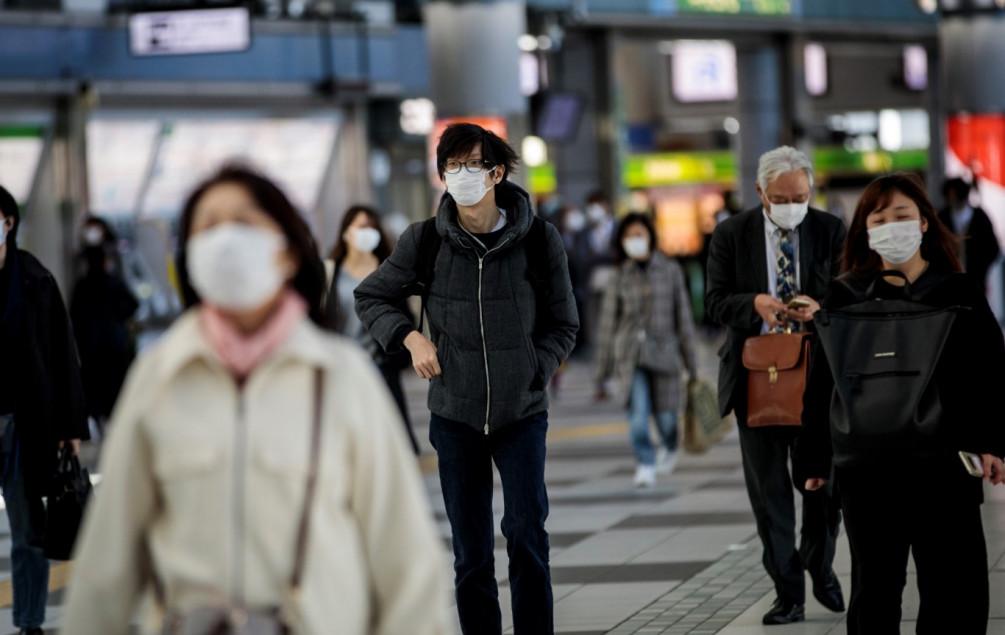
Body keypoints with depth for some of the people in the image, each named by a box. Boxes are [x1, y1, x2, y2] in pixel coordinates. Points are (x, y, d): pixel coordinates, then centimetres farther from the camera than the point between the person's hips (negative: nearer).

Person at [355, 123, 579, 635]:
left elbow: (563, 325, 5)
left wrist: (532, 373, -8)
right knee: (471, 555, 7)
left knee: (526, 535, -16)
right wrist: (410, 337, -6)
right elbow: (370, 298, 10)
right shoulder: (425, 241, -4)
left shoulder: (539, 240, -6)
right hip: (455, 417, 1)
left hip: (522, 414, -1)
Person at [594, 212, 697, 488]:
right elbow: (607, 326, 7)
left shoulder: (670, 271, 3)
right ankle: (645, 466, -9)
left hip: (663, 352, 0)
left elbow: (683, 316, 5)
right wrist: (601, 376, 6)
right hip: (630, 354, 0)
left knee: (666, 417, 4)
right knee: (638, 411, -17)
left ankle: (669, 447, 37)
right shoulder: (619, 278, 4)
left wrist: (691, 362, 3)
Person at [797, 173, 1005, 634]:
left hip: (944, 463, 0)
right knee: (874, 591, 8)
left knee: (957, 594, 0)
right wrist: (814, 459, 2)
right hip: (867, 466, 1)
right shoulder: (845, 298, 4)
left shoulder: (959, 293, 3)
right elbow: (822, 384, 4)